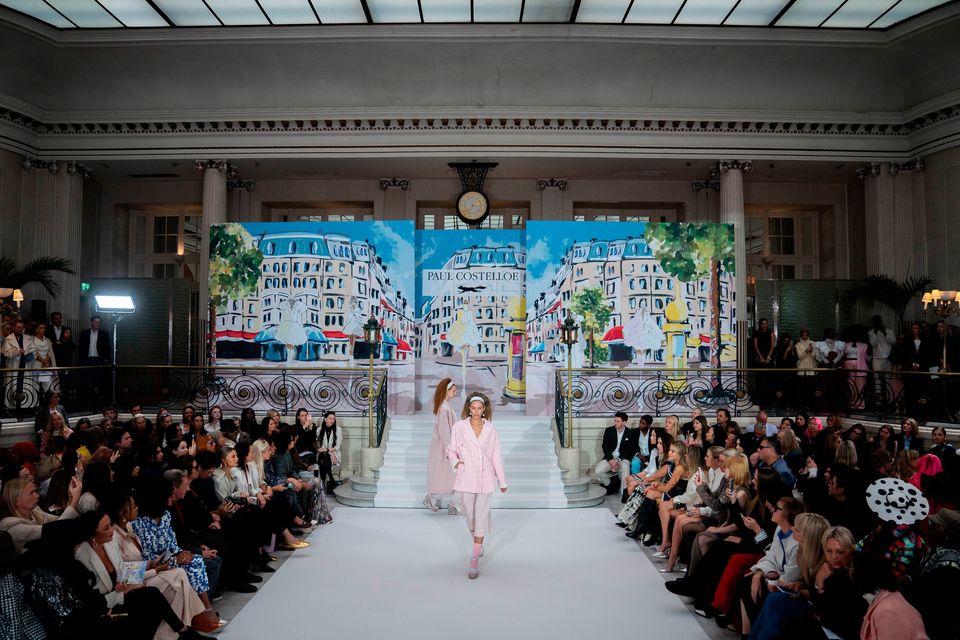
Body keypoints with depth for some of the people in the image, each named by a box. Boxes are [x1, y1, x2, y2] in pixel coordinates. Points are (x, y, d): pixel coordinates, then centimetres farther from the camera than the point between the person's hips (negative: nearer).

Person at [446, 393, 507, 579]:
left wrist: (502, 481, 9)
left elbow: (496, 457, 5)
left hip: (485, 479, 0)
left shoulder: (491, 430, 1)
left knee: (481, 517, -4)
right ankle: (479, 543, 41)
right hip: (466, 478, 0)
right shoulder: (458, 427, -2)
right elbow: (451, 450, 6)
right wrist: (455, 462, -15)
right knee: (470, 516, 12)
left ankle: (475, 560, 1)